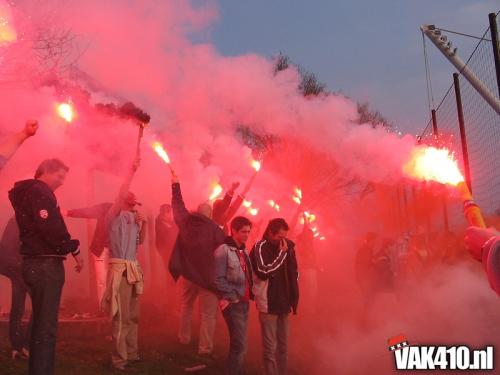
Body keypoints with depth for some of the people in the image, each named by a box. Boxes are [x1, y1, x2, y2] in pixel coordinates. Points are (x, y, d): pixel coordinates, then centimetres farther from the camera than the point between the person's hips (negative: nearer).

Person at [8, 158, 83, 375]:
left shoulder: (28, 192, 18)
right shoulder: (39, 192, -12)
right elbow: (51, 229, -21)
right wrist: (74, 249, -10)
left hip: (36, 263, 10)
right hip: (45, 264, -10)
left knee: (41, 324, 17)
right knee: (46, 326, -8)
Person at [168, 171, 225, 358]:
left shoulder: (186, 222, -1)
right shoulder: (215, 229, -11)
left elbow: (178, 206, 16)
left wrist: (176, 184, 27)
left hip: (188, 274, 5)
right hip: (209, 276, -4)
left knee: (186, 306, 25)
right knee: (208, 314, 1)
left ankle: (184, 338, 36)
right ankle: (205, 349, 0)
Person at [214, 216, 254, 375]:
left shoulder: (243, 250, 13)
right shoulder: (223, 250, -11)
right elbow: (219, 278, -16)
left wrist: (250, 294, 4)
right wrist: (231, 297, -15)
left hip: (244, 302, 8)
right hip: (233, 303, -8)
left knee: (237, 343, 14)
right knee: (240, 345, -8)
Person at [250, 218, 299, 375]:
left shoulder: (288, 246, 6)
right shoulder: (260, 247, -10)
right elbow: (264, 272, -21)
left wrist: (293, 298, 11)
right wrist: (281, 254, -18)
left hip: (284, 303, 6)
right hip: (268, 304, -5)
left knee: (283, 346, 14)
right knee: (270, 347, -2)